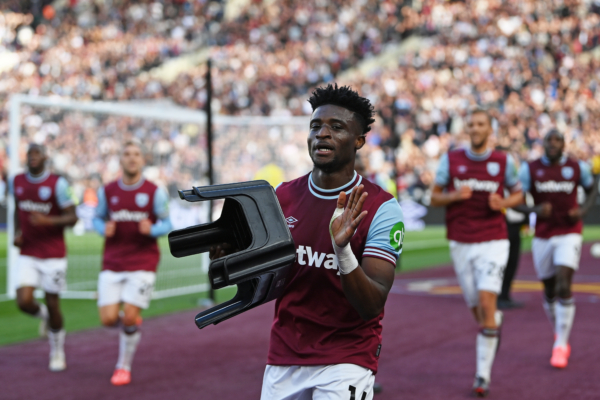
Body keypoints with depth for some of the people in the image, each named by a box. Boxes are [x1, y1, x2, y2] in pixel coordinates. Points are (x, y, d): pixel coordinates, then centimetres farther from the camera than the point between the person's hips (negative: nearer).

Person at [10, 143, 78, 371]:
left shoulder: (57, 183, -10)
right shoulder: (17, 182, 5)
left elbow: (72, 217, -9)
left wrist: (47, 221, -25)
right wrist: (17, 233, 4)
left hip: (53, 256, -3)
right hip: (28, 255, 3)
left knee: (53, 305, 3)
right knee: (24, 302, -12)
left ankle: (57, 353, 24)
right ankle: (43, 315, 25)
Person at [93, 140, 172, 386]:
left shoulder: (155, 193, -2)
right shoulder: (107, 192, 4)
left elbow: (166, 224, 4)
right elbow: (98, 218, 15)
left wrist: (152, 229, -18)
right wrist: (104, 228, -8)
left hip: (142, 264, -2)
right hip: (112, 264, 2)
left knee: (130, 317, -9)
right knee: (108, 319, -7)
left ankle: (124, 366, 14)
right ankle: (131, 321, 30)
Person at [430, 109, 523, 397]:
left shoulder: (504, 162, 1)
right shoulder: (450, 160, 2)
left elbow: (517, 194, 12)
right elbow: (434, 198, 6)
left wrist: (503, 203, -10)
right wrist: (454, 196, -15)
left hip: (493, 242, -2)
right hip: (461, 244, 2)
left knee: (486, 303, -15)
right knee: (478, 309, 7)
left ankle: (483, 374, -7)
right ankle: (496, 320, 46)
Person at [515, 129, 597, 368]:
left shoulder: (577, 168, -2)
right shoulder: (530, 169, -3)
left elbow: (592, 190, 15)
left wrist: (583, 210, -5)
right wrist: (534, 210, -23)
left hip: (569, 234, -2)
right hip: (543, 237, 2)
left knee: (564, 288, -15)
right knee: (549, 292, 11)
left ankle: (560, 346, -7)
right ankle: (559, 333, 35)